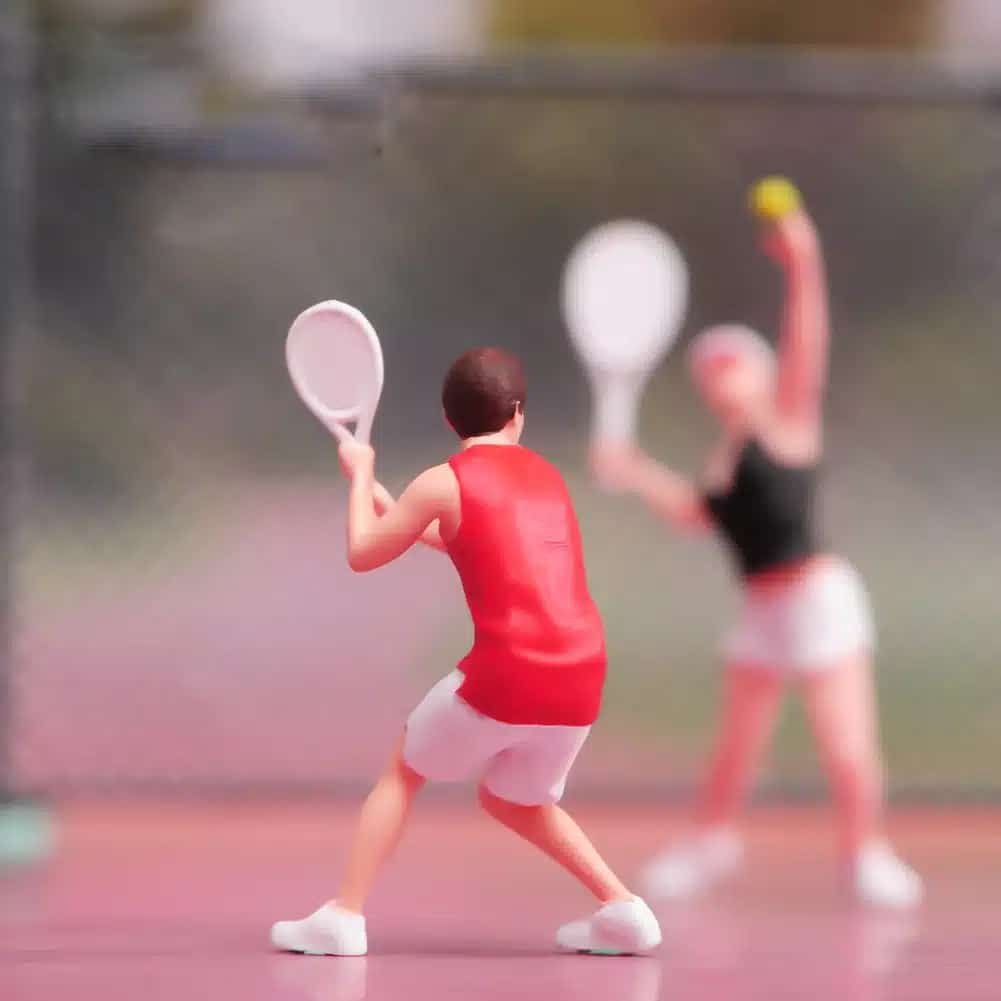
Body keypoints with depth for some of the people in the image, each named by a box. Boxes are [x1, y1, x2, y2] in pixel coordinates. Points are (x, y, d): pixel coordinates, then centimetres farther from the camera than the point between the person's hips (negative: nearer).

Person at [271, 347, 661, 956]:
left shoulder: (443, 483, 1)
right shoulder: (548, 478, 19)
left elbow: (363, 554, 14)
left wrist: (361, 479, 29)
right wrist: (383, 497, 42)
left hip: (504, 675, -5)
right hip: (581, 680, 5)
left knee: (403, 773, 16)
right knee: (514, 800, 27)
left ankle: (345, 917, 8)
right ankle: (623, 909, 14)